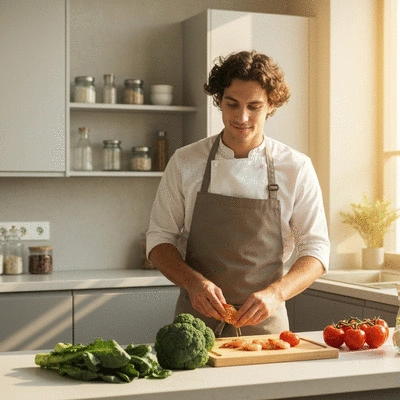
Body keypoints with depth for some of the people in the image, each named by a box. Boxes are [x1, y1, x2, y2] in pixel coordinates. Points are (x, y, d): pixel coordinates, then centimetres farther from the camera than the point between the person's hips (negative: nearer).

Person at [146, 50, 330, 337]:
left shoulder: (296, 168, -2)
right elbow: (159, 240, 4)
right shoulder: (185, 162, 0)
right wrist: (194, 282, -16)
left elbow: (316, 251, -2)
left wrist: (275, 294, -20)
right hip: (197, 321, 0)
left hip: (265, 325, 0)